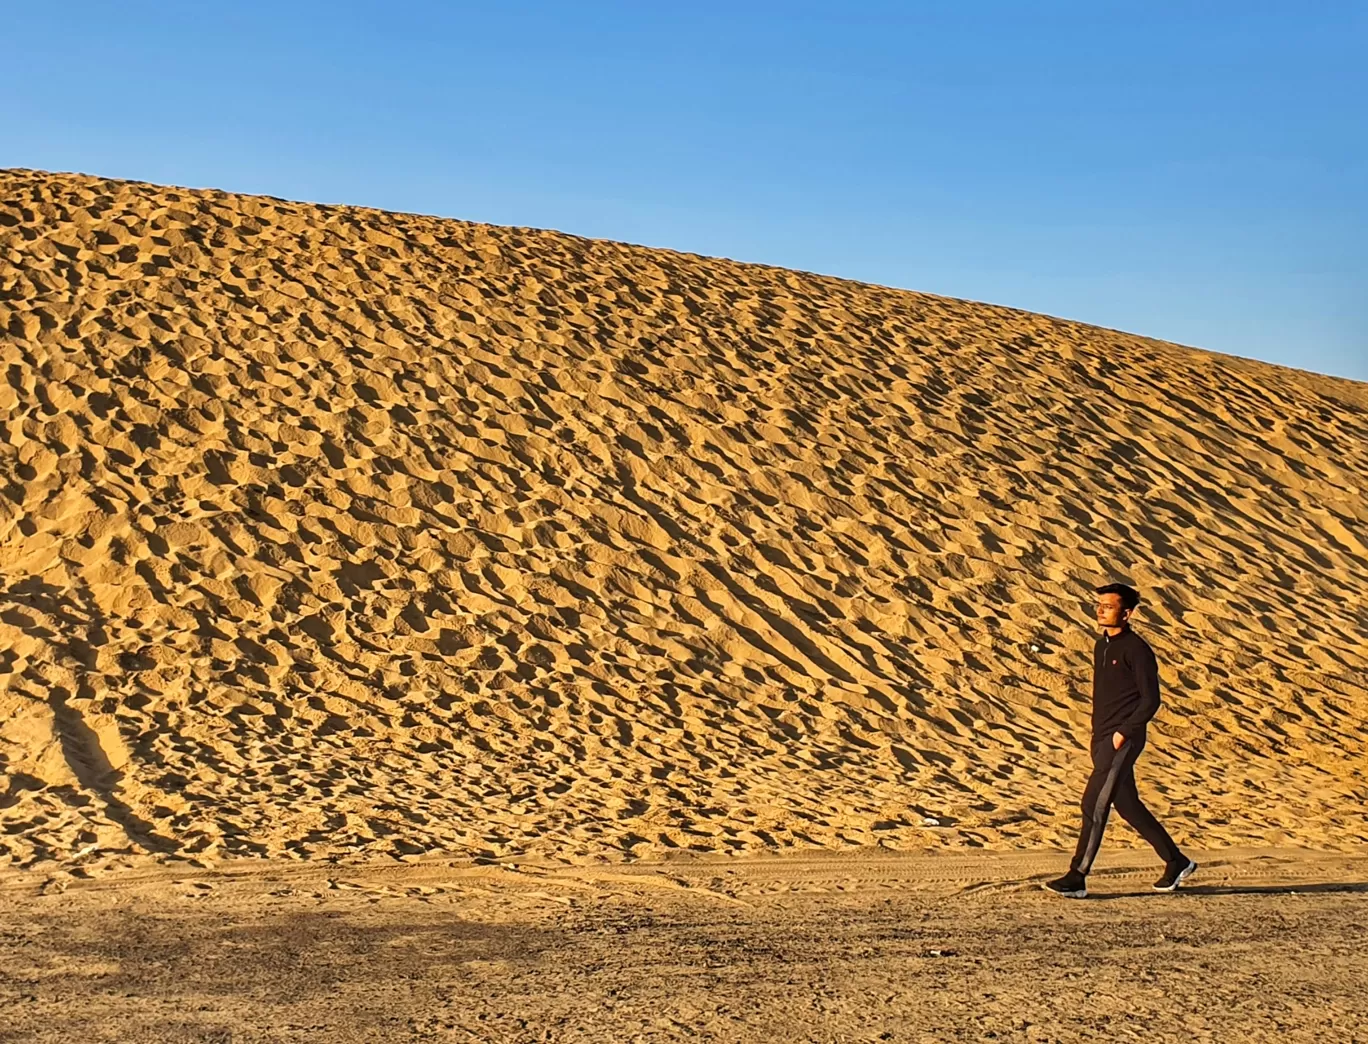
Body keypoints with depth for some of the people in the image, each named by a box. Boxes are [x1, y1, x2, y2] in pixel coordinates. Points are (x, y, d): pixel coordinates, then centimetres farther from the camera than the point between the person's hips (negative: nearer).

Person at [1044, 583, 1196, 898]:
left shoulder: (1136, 649, -12)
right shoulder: (1102, 646, 14)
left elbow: (1151, 699, -14)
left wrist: (1123, 732, -17)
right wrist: (1097, 735, 15)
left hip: (1122, 740, -9)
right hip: (1103, 740, 9)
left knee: (1095, 804, -11)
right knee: (1127, 805, 14)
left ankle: (1077, 878, -8)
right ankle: (1176, 862, 26)